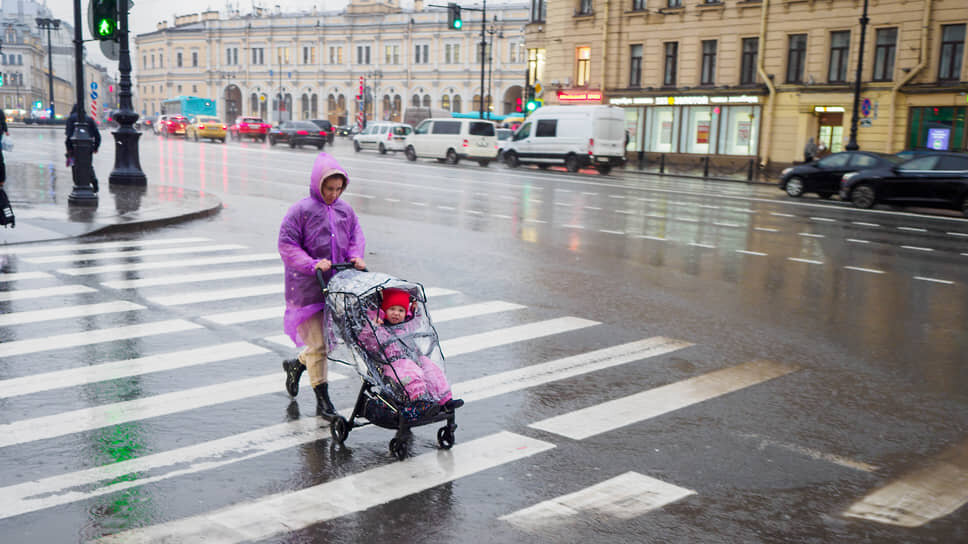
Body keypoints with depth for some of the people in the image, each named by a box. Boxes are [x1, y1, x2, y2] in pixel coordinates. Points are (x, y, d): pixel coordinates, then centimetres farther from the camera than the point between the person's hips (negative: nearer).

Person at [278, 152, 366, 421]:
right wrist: (313, 264, -22)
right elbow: (286, 246, -12)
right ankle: (322, 400, 7)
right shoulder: (301, 210, -11)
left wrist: (355, 257, -5)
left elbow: (356, 237, 16)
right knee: (317, 343, -4)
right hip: (306, 287, -6)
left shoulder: (345, 210, 7)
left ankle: (296, 365, 41)